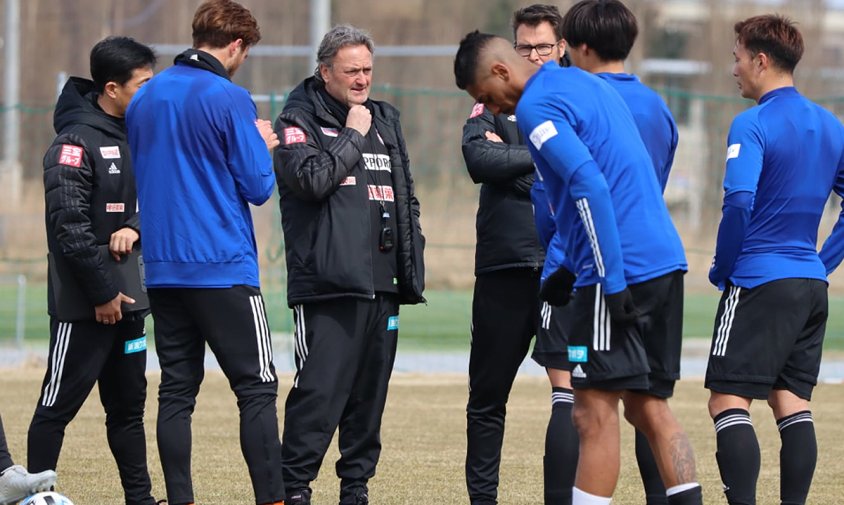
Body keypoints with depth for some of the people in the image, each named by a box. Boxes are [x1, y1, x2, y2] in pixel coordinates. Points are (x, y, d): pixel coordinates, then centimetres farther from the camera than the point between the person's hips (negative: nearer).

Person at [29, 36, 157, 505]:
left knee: (128, 404, 12)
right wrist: (103, 293, -16)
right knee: (58, 405, -3)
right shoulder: (76, 142, -13)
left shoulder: (136, 137, 12)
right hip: (82, 306, -8)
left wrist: (136, 228, -8)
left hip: (126, 300, 8)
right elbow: (69, 225, -18)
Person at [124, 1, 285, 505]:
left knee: (177, 390, 7)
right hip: (224, 268, -6)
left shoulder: (145, 99, 10)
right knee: (257, 388, -3)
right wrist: (263, 146, 10)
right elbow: (258, 185, -10)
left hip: (162, 269, 6)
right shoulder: (230, 99, -10)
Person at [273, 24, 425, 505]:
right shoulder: (299, 120, 0)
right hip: (327, 283, -6)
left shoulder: (386, 119, 19)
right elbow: (311, 178, -19)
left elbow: (407, 200, 24)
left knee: (370, 393, 8)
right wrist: (353, 135, -9)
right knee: (320, 389, -12)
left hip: (381, 286, 6)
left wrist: (412, 269, 17)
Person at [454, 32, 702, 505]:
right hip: (664, 262, 9)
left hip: (623, 271, -9)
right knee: (648, 408, 14)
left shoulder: (537, 106, -10)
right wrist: (577, 267, 26)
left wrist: (612, 280, -22)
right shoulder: (588, 84, 19)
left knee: (595, 413, -5)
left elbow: (590, 185, -23)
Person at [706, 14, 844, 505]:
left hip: (759, 281, -7)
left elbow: (739, 202, -22)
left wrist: (721, 268, -8)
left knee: (729, 401, -5)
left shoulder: (753, 124, -12)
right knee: (794, 404, 8)